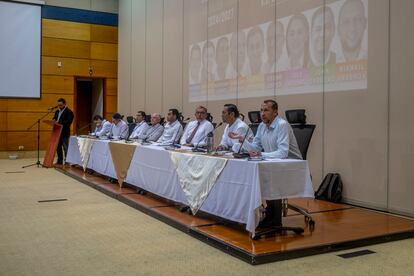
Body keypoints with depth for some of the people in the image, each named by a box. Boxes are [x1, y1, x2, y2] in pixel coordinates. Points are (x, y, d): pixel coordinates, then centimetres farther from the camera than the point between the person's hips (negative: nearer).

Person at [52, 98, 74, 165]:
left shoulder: (69, 112, -9)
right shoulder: (57, 111, 17)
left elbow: (68, 122, -19)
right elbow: (54, 118, 23)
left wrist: (59, 122, -26)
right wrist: (53, 121, -2)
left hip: (65, 132, -8)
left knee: (65, 147, -5)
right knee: (58, 147, 12)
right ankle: (59, 161, 20)